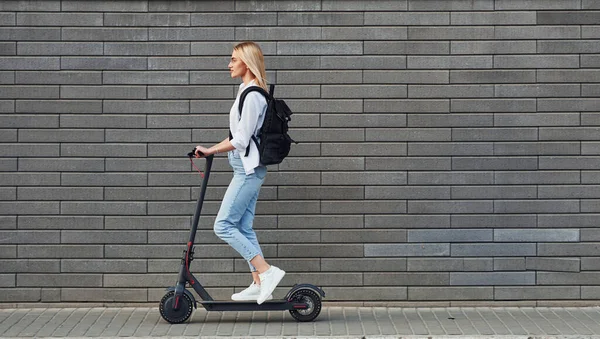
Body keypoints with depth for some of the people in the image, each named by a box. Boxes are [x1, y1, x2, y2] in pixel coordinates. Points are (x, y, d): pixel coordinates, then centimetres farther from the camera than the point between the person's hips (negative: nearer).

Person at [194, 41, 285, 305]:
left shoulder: (252, 95, -16)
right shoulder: (248, 92, 16)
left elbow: (240, 141, -18)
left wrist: (210, 150, -9)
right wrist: (212, 150, 16)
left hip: (248, 169, -10)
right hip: (247, 168, 10)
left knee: (223, 225, -10)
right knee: (243, 227, 10)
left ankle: (266, 271, -10)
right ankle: (258, 284, 12)